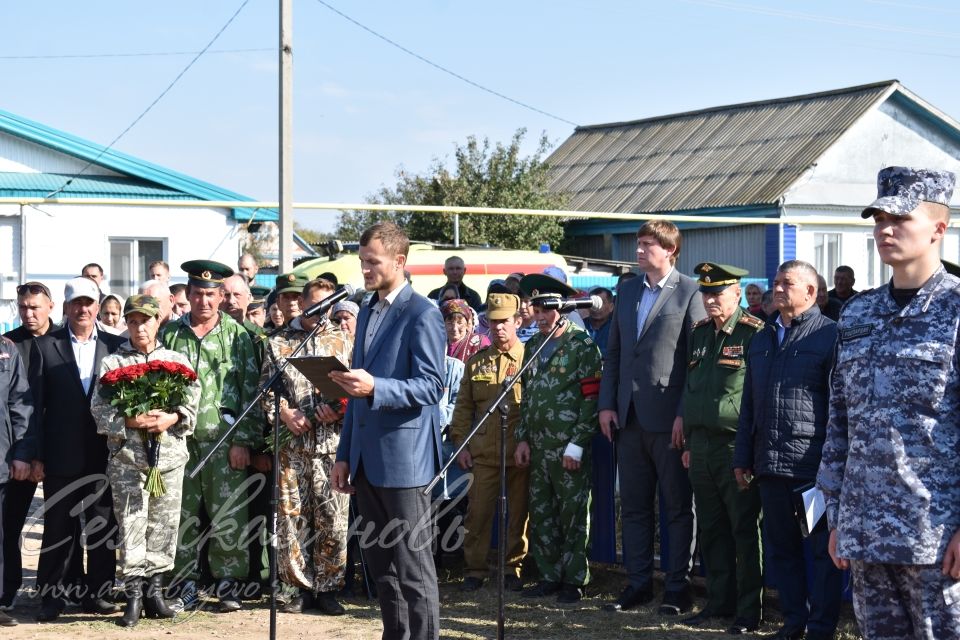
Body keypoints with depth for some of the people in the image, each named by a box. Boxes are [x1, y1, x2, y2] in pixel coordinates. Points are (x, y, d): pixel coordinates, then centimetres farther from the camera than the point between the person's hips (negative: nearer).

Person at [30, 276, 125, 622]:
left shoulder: (115, 346, 5)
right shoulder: (44, 346, 3)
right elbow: (36, 403, 0)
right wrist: (37, 454, -5)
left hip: (104, 453, 1)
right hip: (61, 454, -1)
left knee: (103, 526, 6)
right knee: (58, 527, 5)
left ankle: (98, 593, 16)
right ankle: (51, 596, 12)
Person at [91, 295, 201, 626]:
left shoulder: (177, 361, 12)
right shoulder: (112, 363, 7)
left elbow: (193, 402, 4)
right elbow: (99, 409, -1)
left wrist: (172, 418, -14)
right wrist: (131, 420, -15)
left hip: (170, 454, 2)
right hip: (127, 456, -2)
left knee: (164, 523, 4)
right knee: (131, 524, -4)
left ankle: (155, 590, 13)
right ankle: (133, 595, 0)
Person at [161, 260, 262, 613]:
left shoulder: (237, 335, 3)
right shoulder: (170, 334, 8)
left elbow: (250, 391, 0)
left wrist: (243, 441, -5)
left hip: (223, 438, -2)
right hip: (180, 436, 2)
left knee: (227, 514, -3)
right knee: (183, 513, 5)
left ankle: (228, 583, 8)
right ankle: (186, 584, 13)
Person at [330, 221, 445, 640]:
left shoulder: (422, 314, -9)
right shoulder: (367, 312, 17)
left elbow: (431, 386, -15)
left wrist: (375, 388, -29)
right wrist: (345, 455, 17)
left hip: (402, 459, -8)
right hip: (367, 459, 8)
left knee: (413, 566, -3)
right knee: (381, 565, 14)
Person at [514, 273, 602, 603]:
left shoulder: (582, 345, -7)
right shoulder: (533, 346, 15)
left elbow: (592, 399, -11)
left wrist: (577, 445, -14)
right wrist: (522, 439, 12)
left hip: (569, 449, -6)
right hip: (538, 447, 6)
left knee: (573, 515, 1)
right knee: (541, 514, 10)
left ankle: (573, 580, 10)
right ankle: (549, 576, 21)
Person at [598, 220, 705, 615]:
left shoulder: (689, 292, -5)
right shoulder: (627, 290, 13)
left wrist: (685, 414, -14)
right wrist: (607, 403, 7)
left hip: (669, 417, -6)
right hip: (630, 416, 6)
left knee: (677, 506, 3)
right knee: (633, 505, 10)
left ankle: (677, 587, 10)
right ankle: (638, 583, 19)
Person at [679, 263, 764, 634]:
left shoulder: (754, 333, -9)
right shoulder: (699, 333, 13)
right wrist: (688, 443, 16)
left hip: (737, 447, -7)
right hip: (701, 446, 7)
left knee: (745, 531, 0)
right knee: (712, 531, 13)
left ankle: (748, 611, 6)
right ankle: (719, 601, 23)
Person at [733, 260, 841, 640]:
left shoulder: (830, 335, -5)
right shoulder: (762, 339, 16)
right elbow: (749, 405, 19)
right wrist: (743, 459, 16)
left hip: (814, 466, -7)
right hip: (770, 464, 7)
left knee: (821, 549, 2)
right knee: (781, 547, 13)